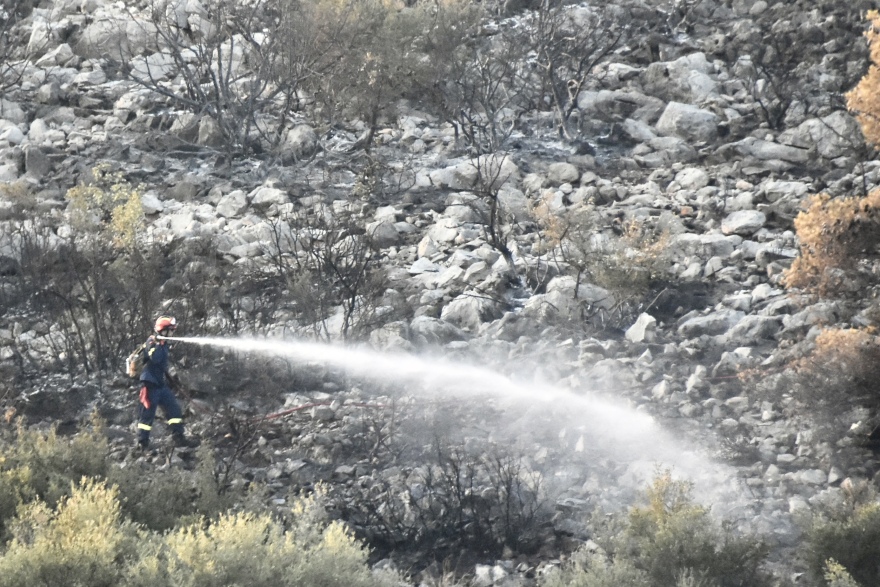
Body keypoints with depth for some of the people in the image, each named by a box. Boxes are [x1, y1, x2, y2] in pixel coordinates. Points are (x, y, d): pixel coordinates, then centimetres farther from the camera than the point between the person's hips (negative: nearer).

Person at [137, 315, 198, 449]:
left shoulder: (164, 344, 16)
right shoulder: (152, 342, -12)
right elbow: (155, 358, -30)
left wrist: (170, 378, 27)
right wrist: (158, 343, -29)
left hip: (161, 384, 9)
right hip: (150, 384, -9)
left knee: (174, 409, 4)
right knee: (148, 412, -4)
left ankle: (178, 437, 5)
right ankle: (142, 442, 2)